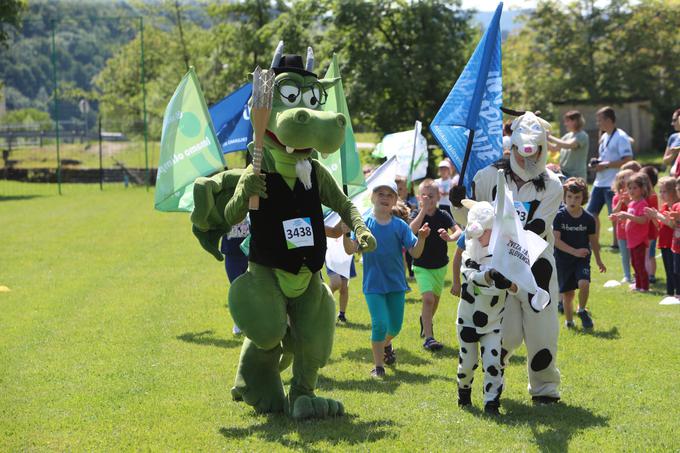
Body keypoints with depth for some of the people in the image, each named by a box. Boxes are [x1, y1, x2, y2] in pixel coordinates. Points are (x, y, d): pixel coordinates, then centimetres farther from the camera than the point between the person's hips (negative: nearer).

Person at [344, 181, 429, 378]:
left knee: (395, 326, 14)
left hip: (396, 283, 3)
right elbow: (351, 249, -15)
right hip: (373, 285, -2)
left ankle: (385, 344, 47)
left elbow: (415, 253, -7)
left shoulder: (400, 226, -4)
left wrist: (421, 238, -25)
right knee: (379, 324, -10)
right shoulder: (364, 223, -7)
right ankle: (378, 366, 4)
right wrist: (345, 233, -33)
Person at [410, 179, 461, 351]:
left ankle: (425, 320, 51)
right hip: (422, 266, -3)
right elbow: (412, 230, -30)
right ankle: (428, 338, -20)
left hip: (440, 265, 3)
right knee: (428, 298, -19)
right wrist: (423, 210, -35)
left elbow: (459, 231, -20)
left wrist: (450, 238, -42)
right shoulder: (418, 214, -9)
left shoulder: (443, 215, -7)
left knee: (435, 298, 19)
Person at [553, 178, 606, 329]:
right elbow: (556, 240, -16)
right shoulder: (559, 216, -11)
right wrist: (574, 251, -24)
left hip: (582, 259, 1)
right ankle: (569, 320, 28)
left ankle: (582, 310, 3)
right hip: (563, 259, -1)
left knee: (584, 283, -23)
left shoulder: (588, 218, -4)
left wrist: (598, 260, 19)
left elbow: (593, 240, 10)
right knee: (567, 293, 6)